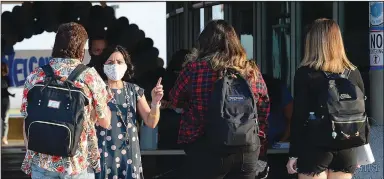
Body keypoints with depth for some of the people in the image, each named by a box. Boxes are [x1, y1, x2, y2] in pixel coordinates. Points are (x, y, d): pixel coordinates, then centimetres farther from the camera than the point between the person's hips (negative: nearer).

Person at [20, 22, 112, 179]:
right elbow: (105, 122, 1)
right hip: (79, 161, -2)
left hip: (42, 160, 2)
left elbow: (27, 122, 5)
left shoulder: (36, 76, 2)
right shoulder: (89, 76, -4)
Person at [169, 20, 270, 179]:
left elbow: (175, 101, 7)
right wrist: (259, 150, 17)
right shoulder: (251, 70, 4)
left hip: (206, 151, -4)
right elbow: (264, 113, 9)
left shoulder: (194, 68, -7)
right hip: (248, 152, 4)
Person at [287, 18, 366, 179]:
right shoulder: (354, 73, 4)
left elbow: (299, 116, -9)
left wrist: (293, 154, -4)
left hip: (315, 149, -4)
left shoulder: (305, 74, -8)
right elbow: (361, 111, 7)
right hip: (346, 150, 4)